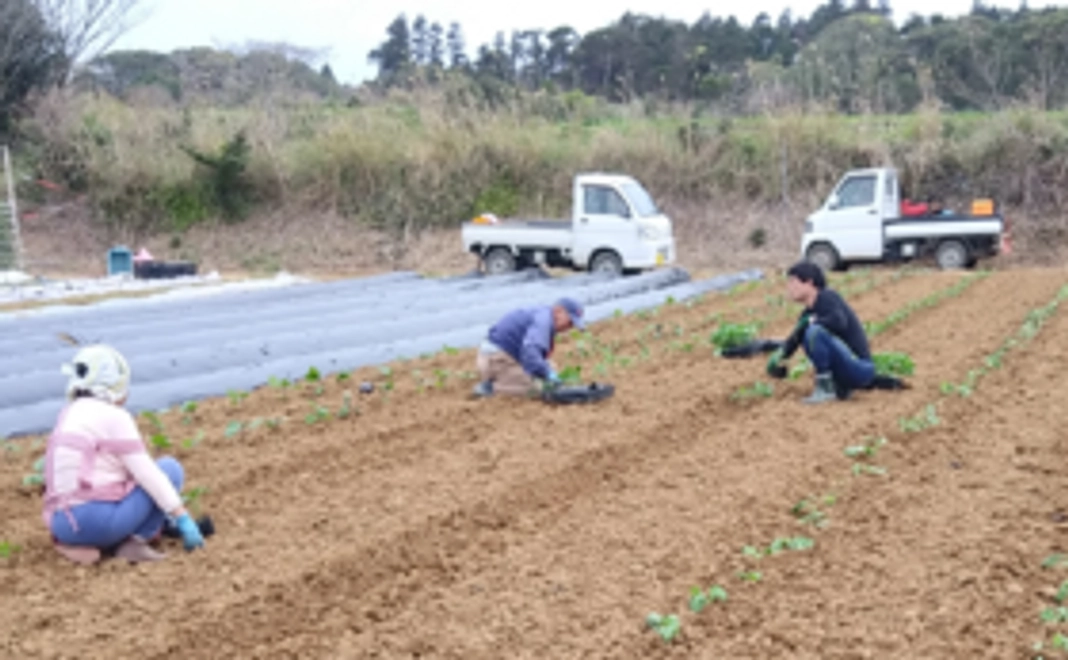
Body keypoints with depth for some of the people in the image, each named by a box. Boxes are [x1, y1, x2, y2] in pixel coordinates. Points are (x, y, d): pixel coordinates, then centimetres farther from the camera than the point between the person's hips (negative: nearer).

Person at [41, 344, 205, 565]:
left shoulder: (72, 416, 19)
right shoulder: (113, 417, -8)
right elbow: (147, 474, -12)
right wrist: (182, 519, -7)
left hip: (65, 523, 10)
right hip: (96, 519, -10)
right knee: (171, 468, 3)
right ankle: (134, 543, -7)